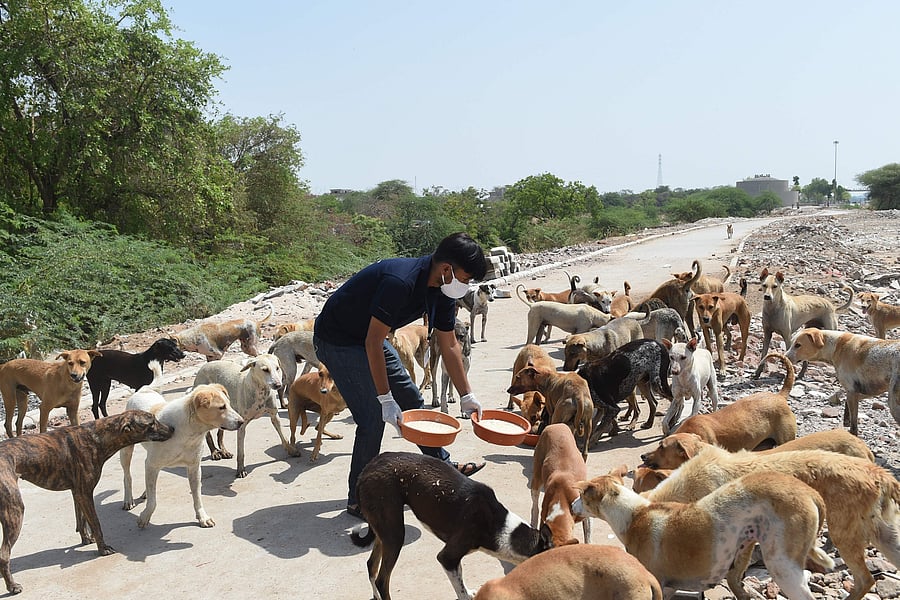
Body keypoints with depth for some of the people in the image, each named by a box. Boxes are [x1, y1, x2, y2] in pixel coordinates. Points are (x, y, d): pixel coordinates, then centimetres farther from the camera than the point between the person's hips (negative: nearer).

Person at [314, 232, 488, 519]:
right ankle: (358, 499, 4)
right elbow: (373, 343, -31)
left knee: (411, 400, 14)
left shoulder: (442, 290, -6)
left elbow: (449, 345, 4)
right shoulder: (400, 281, -34)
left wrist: (467, 396, 6)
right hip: (336, 341, -9)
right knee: (373, 417, -12)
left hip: (369, 338, 9)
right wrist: (385, 399, -29)